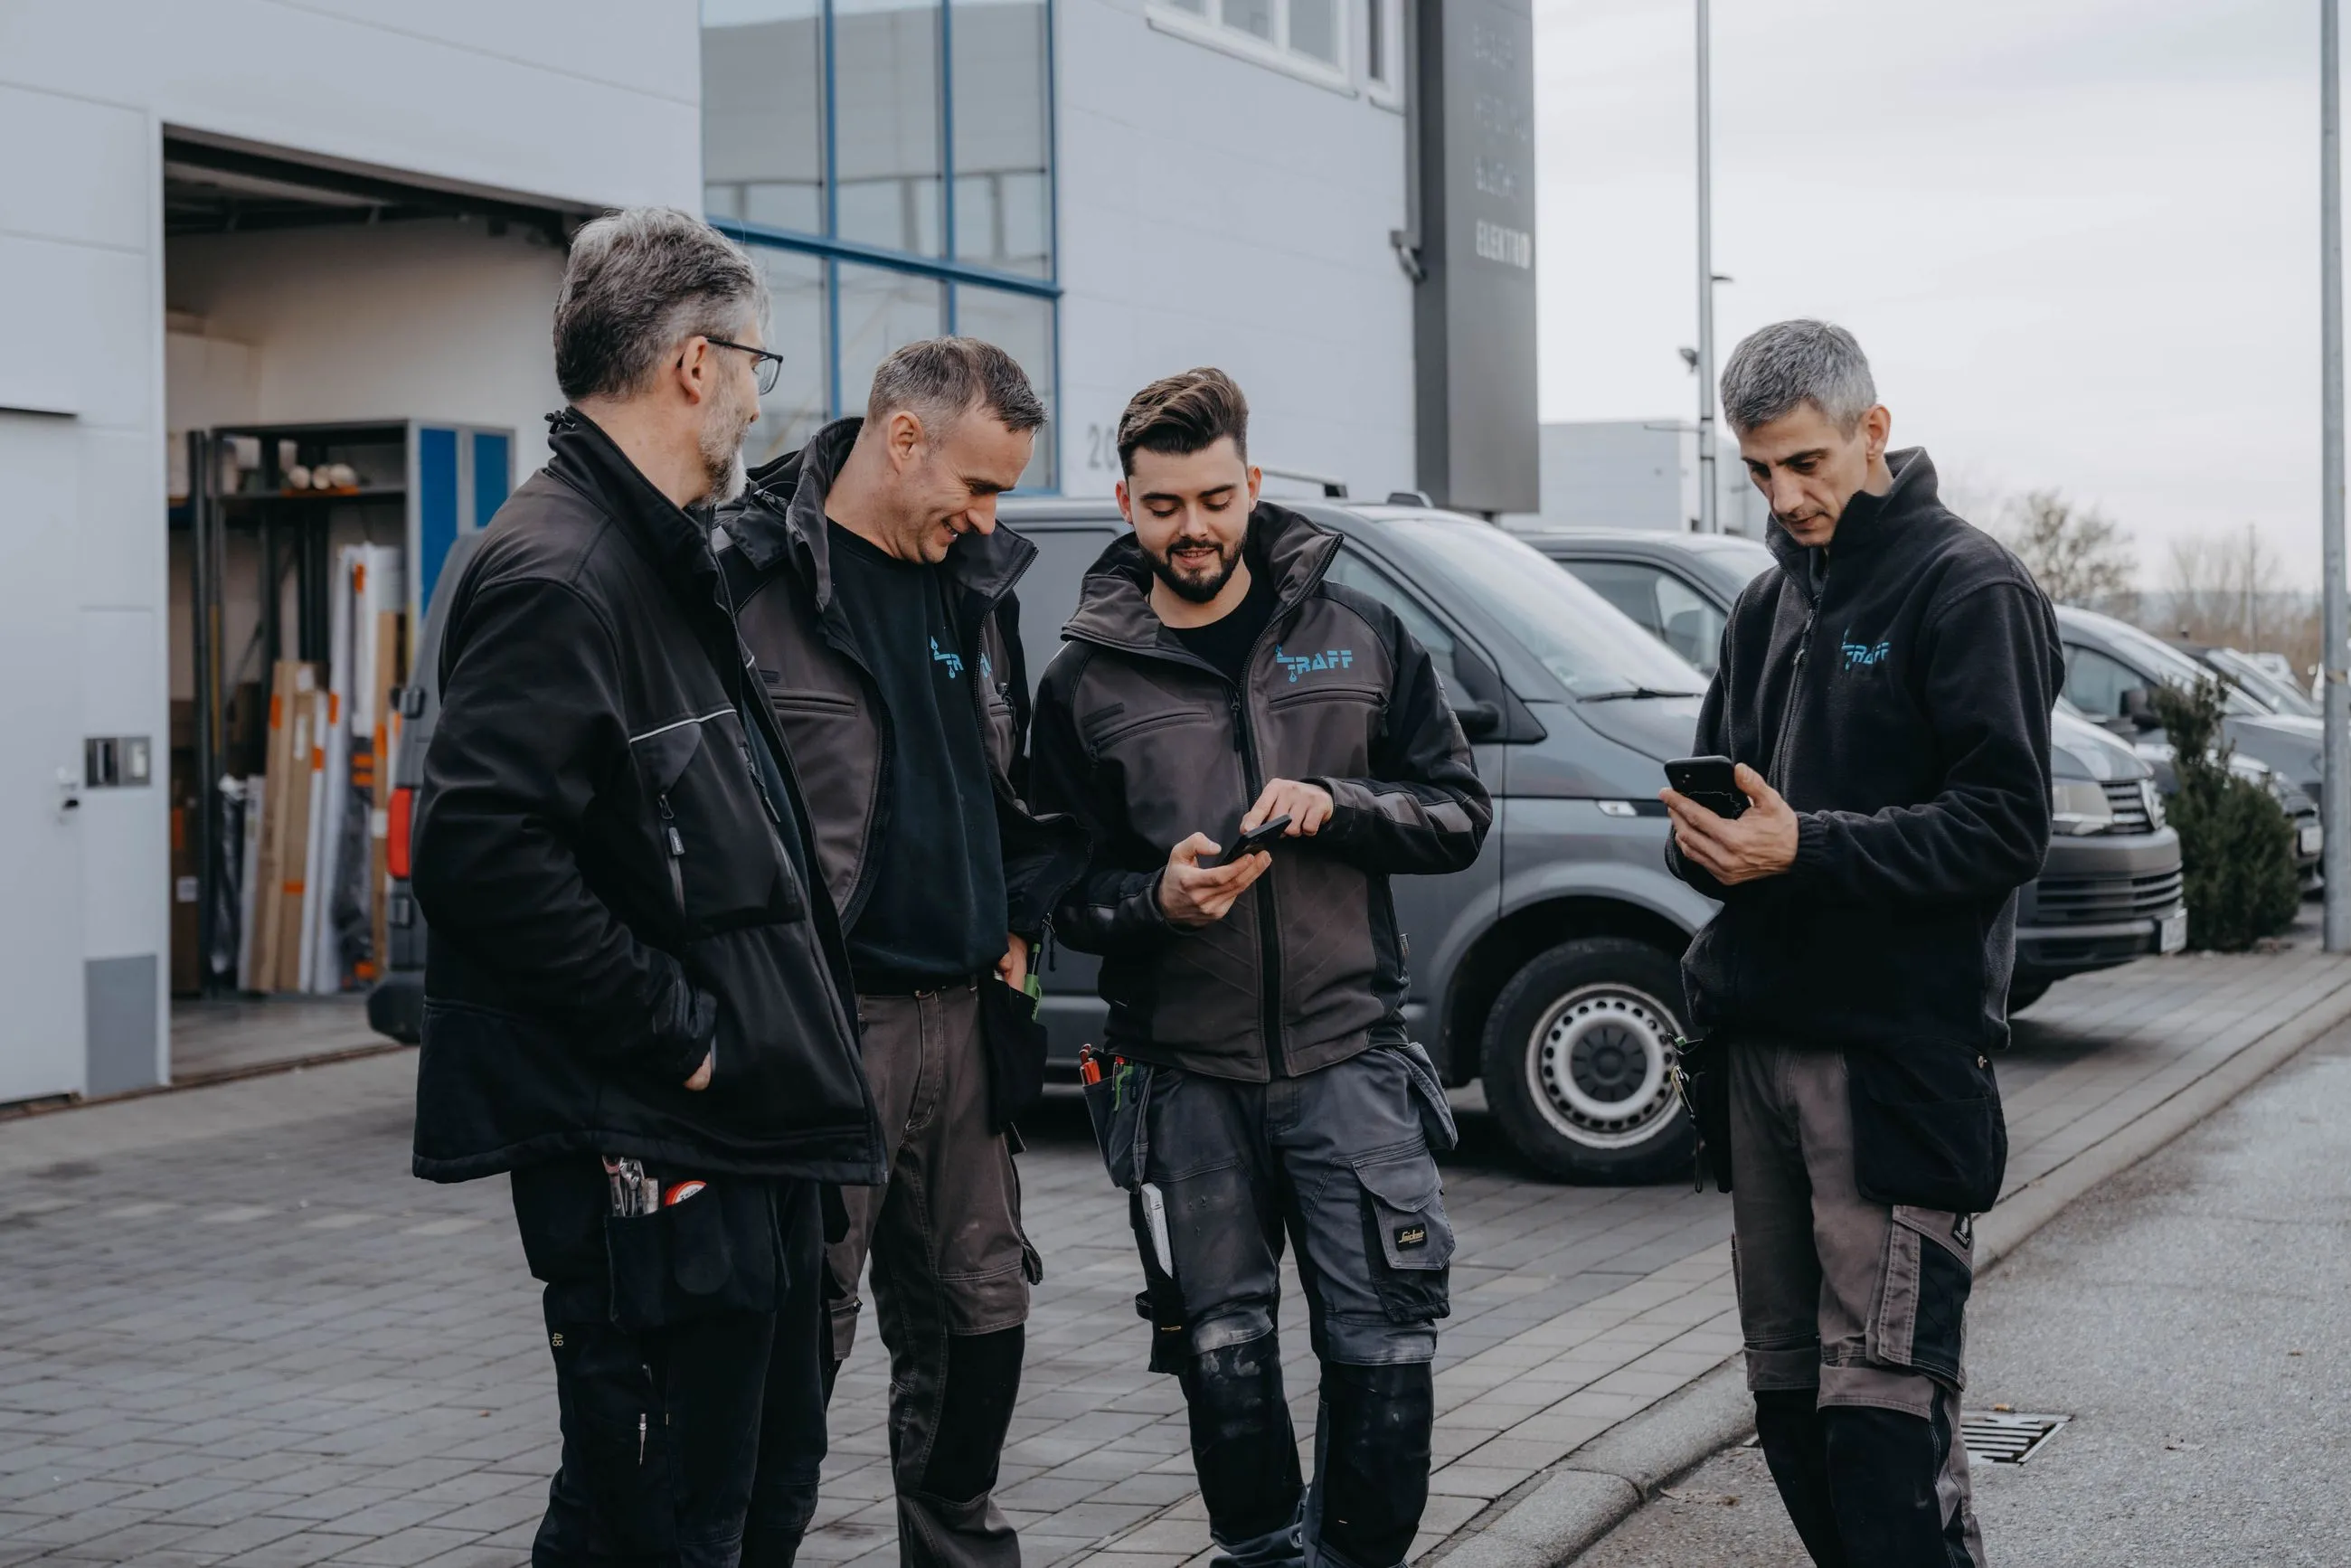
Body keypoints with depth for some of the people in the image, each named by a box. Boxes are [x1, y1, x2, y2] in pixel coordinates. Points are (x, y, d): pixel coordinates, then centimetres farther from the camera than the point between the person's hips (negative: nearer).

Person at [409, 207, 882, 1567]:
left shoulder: (663, 563, 18)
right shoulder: (559, 573, -17)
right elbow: (486, 850, -27)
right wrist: (677, 1031, -21)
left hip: (747, 1133, 11)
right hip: (648, 1152, -11)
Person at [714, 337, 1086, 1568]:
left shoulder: (976, 585, 13)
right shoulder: (754, 577, -10)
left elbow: (1020, 781, 26)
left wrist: (1021, 918, 13)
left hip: (958, 1009, 7)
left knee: (981, 1305, 14)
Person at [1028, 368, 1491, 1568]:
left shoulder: (1357, 637, 5)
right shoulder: (1086, 680, 5)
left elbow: (1458, 815, 7)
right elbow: (1064, 892, 8)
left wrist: (1333, 804, -11)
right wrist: (1158, 899, -14)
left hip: (1349, 1057, 0)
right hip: (1185, 1075, 0)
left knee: (1386, 1346, -3)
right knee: (1223, 1357, 7)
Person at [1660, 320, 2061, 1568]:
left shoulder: (1969, 589, -5)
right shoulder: (1769, 605, 20)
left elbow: (2004, 825, -13)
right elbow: (1716, 785, 22)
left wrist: (1807, 849, -21)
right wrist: (1704, 836, -2)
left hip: (1897, 1055, -8)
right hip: (1759, 1042, 8)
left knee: (1883, 1403, -12)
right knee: (1786, 1383, 10)